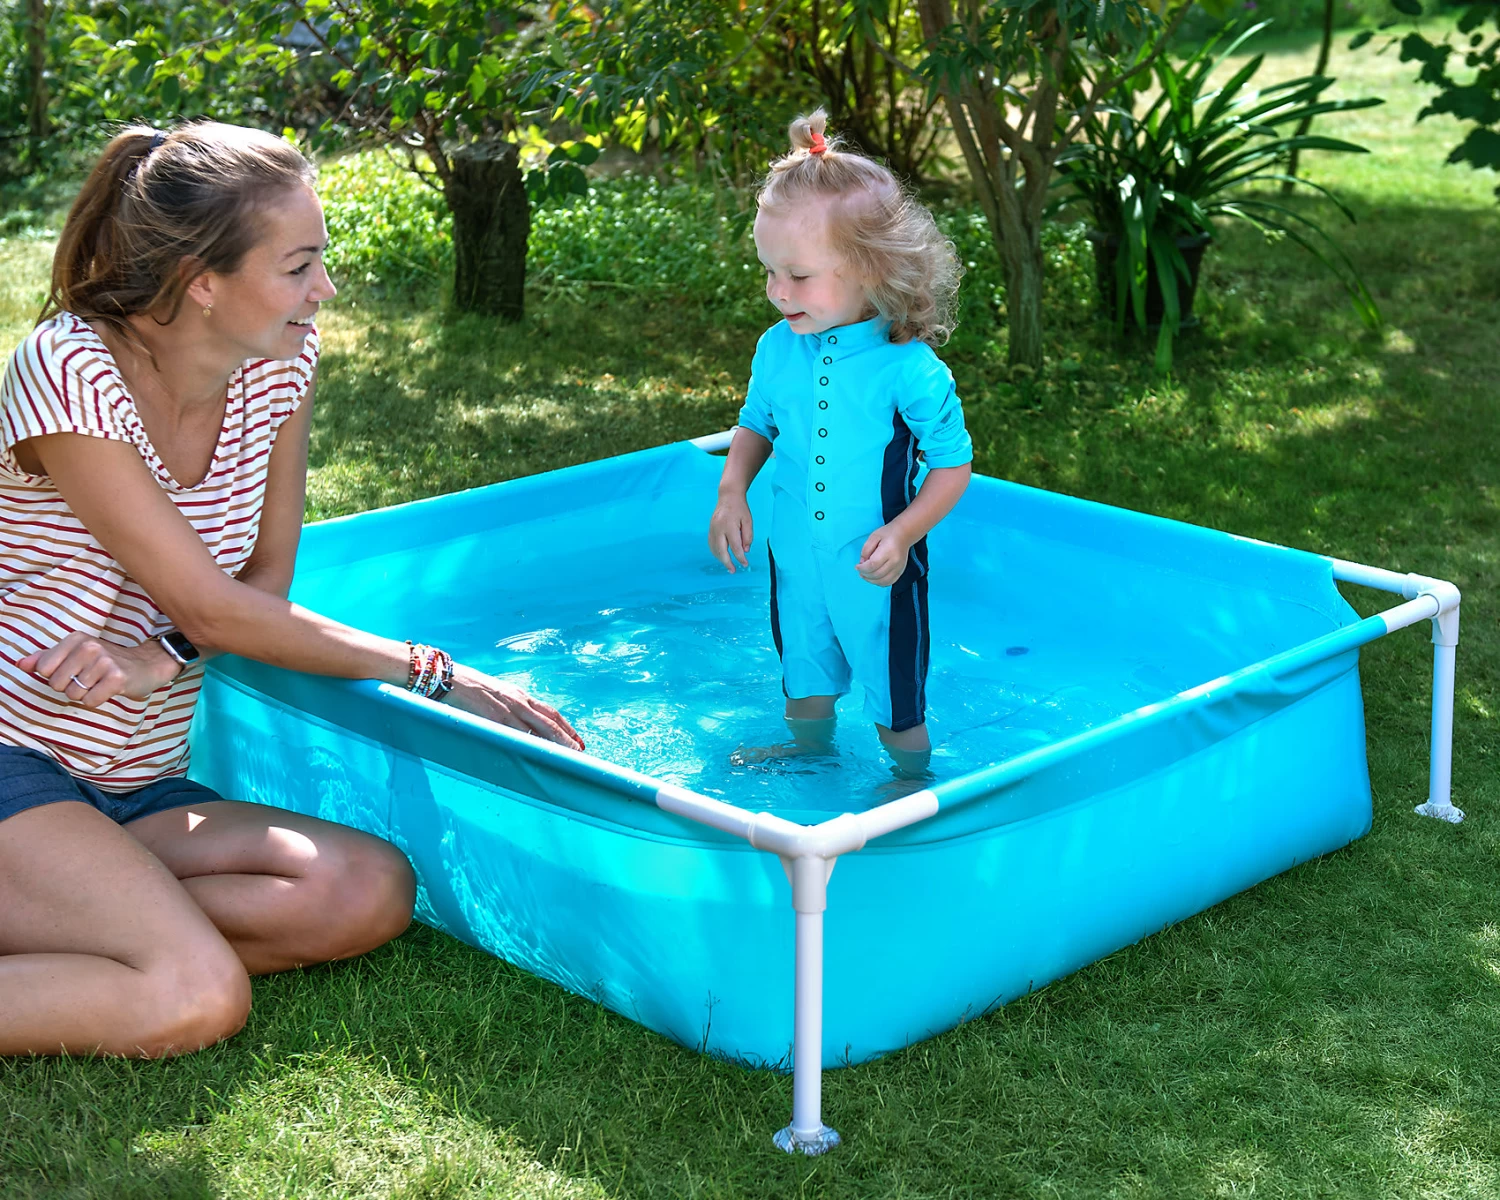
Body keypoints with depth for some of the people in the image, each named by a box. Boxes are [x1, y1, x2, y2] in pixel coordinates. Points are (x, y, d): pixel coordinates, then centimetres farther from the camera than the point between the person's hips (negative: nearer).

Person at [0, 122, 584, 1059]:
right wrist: (431, 672, -14)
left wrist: (160, 657, -13)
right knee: (199, 1001, -29)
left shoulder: (280, 364, 1)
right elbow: (212, 605, -18)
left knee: (372, 893, -17)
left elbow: (266, 577, 8)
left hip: (139, 787, 8)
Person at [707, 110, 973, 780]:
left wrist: (904, 532, -26)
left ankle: (913, 782, 37)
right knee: (804, 680, 26)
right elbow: (756, 423, 11)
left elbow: (953, 462, -13)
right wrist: (732, 492, -6)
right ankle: (810, 749, 53)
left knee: (893, 704, 12)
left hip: (876, 572, -5)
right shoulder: (777, 350, -7)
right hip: (795, 563, 5)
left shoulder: (910, 370, -22)